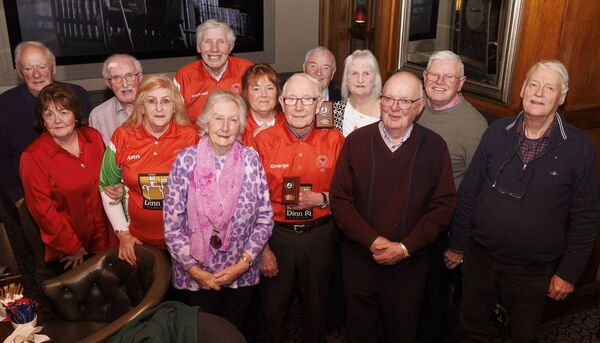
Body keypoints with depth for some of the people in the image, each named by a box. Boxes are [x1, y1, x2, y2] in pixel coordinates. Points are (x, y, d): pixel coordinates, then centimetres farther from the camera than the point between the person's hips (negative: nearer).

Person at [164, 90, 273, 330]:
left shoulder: (251, 160, -6)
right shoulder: (186, 160, -11)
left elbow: (265, 218, -3)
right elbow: (172, 224, -8)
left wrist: (244, 262, -9)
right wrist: (194, 269, -11)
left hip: (242, 275, 1)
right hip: (193, 277, -1)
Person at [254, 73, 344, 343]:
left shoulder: (334, 140, -6)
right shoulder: (264, 140, -9)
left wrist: (321, 199, -17)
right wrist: (261, 248, -7)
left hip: (320, 234, 1)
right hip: (276, 235, -1)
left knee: (316, 305, 20)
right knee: (272, 307, 14)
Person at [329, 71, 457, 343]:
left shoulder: (434, 146, -5)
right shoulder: (356, 141, -5)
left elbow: (443, 205, -6)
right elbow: (340, 200, -6)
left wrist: (405, 247, -15)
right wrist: (373, 241, -16)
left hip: (409, 263, 0)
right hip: (359, 258, 1)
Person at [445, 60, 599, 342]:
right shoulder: (497, 132, -5)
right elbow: (468, 192, 0)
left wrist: (569, 273, -5)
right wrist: (457, 245, 3)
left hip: (534, 272, -1)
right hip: (479, 258, 2)